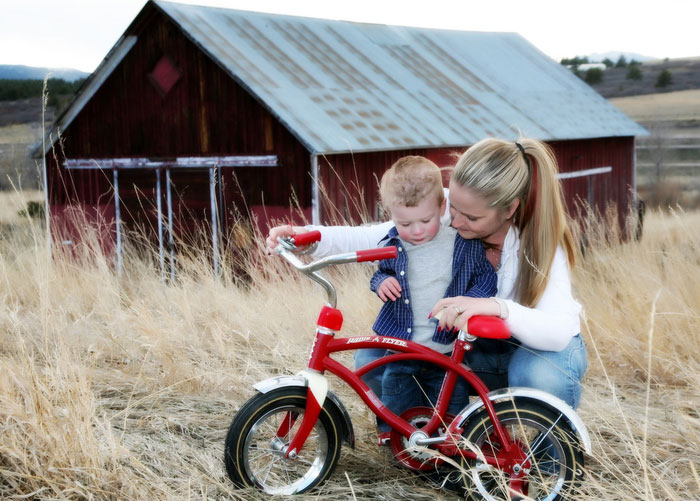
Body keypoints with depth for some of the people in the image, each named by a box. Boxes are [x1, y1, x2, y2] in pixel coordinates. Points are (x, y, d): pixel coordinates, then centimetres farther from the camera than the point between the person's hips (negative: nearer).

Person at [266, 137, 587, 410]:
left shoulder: (540, 242, -28)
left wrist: (497, 307, -60)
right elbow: (376, 238, -14)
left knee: (540, 374, -39)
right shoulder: (446, 212, -18)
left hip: (540, 346, -3)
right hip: (475, 346, 4)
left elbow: (558, 331, -41)